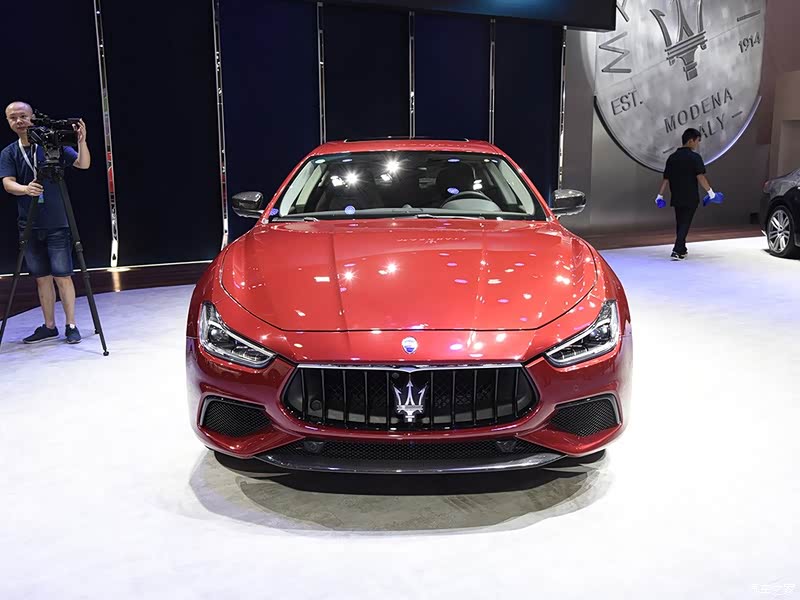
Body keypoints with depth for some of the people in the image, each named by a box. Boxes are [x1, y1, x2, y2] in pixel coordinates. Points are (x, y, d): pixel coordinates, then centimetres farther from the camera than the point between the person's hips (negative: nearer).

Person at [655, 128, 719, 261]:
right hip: (691, 198, -5)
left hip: (677, 197, 5)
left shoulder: (672, 157, 7)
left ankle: (681, 249, 29)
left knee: (680, 223, 17)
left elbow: (666, 178, 8)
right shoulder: (694, 157, -10)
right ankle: (677, 251, -11)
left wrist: (660, 195, 12)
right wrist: (710, 191, -12)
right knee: (685, 224, -1)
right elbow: (700, 177, -18)